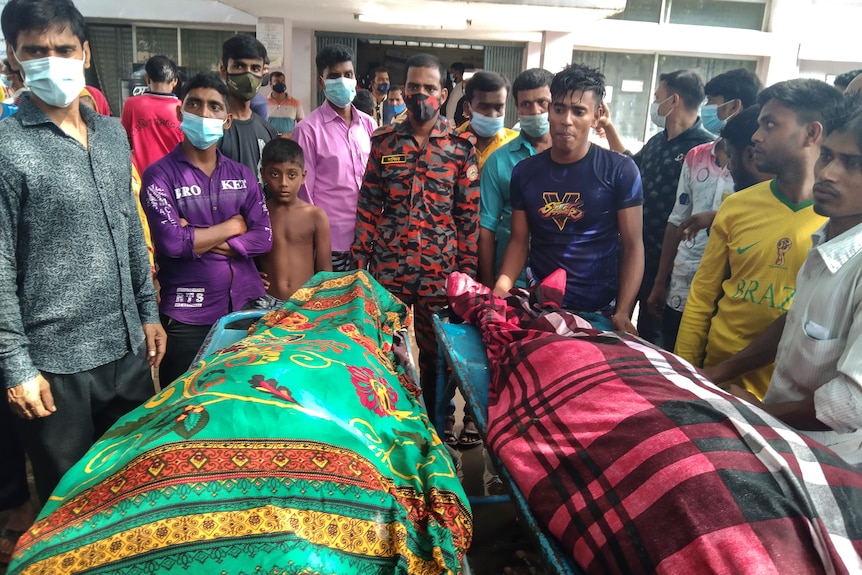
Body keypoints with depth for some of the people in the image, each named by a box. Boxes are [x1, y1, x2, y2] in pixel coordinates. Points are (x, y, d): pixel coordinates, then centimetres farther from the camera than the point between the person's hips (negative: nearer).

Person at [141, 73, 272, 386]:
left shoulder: (242, 174, 8)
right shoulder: (160, 174, -6)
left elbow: (263, 238, -3)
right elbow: (171, 242, -19)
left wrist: (196, 238, -12)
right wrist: (233, 225, -7)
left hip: (247, 305, 4)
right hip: (187, 315, -4)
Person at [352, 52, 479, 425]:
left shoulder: (461, 147, 1)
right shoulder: (383, 141, 5)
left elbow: (468, 214, 1)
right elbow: (368, 205, 6)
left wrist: (467, 269, -2)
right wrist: (359, 260, 2)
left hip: (439, 272, -1)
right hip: (387, 269, 1)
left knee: (436, 353, 10)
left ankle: (432, 427, 30)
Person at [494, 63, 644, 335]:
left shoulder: (620, 170, -7)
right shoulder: (525, 171, 3)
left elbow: (633, 246, -6)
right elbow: (519, 240, 6)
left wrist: (622, 312, -16)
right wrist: (499, 291, -10)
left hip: (598, 312, -2)